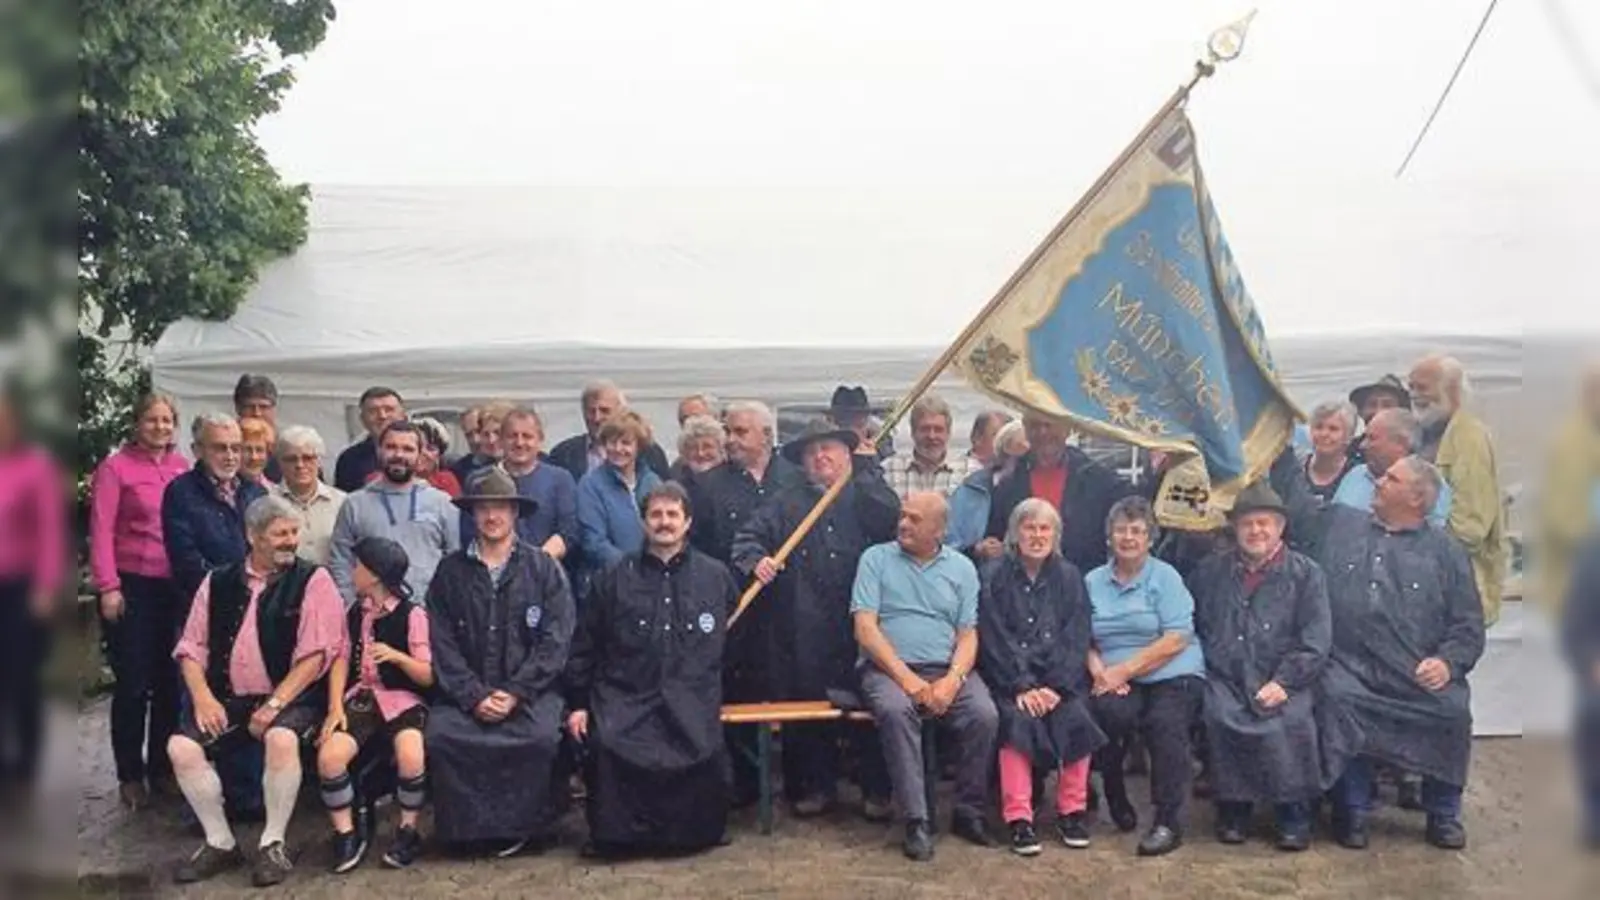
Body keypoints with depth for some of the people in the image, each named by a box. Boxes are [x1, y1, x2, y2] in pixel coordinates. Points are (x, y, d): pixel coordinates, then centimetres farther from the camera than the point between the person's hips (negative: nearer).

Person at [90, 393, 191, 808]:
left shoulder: (182, 467, 6)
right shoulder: (115, 467, -5)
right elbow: (101, 530, -8)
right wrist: (107, 587, -14)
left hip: (175, 587, 4)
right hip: (131, 586, -4)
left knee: (170, 680, 10)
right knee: (133, 683, 2)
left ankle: (162, 766, 23)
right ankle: (130, 775, 14)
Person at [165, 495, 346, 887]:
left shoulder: (313, 581, -1)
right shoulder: (218, 583, 11)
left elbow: (316, 652, -9)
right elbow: (192, 645, 9)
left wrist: (275, 703, -16)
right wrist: (203, 697, -7)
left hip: (290, 697, -4)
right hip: (226, 698, 4)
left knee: (282, 739, -34)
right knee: (181, 747, -18)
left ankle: (273, 842, -13)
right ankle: (220, 843, 0)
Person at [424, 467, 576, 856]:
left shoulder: (543, 568, 5)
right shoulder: (450, 571, 9)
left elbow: (556, 641, -2)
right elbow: (442, 644, 3)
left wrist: (515, 694, -12)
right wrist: (474, 696, -10)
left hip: (530, 690, -1)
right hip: (467, 693, 2)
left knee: (543, 737, -29)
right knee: (438, 735, -26)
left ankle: (517, 824, -8)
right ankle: (474, 824, -9)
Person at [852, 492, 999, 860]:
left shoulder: (962, 568, 12)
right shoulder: (876, 559, 5)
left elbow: (967, 636, 7)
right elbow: (865, 628, -4)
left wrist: (952, 680, -14)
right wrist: (907, 678, -15)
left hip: (947, 669, 2)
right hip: (888, 668, -2)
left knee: (984, 715, -26)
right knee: (895, 710, -35)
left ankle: (969, 812, -8)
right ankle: (917, 820, -27)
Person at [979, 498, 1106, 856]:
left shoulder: (1069, 577, 12)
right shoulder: (993, 575, 4)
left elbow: (1076, 639, 4)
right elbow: (994, 639, -4)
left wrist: (1056, 687, -12)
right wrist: (1022, 687, -16)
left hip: (1059, 679, 2)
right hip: (1008, 677, -2)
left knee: (1075, 717, -25)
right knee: (1018, 720, -29)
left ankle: (1072, 810, -12)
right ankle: (1018, 817, -27)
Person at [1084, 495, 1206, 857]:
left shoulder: (1165, 577, 3)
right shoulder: (1093, 582, 14)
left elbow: (1177, 640, -7)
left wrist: (1124, 670, -14)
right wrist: (1097, 669, -12)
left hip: (1172, 676, -2)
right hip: (1117, 681, 2)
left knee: (1165, 722, -30)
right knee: (1109, 711, -29)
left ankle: (1170, 822, -19)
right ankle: (1115, 799, -4)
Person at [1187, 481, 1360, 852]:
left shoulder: (1305, 574, 8)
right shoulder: (1210, 572, 17)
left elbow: (1316, 642, 0)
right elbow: (1190, 627, 18)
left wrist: (1282, 682, -12)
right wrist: (1202, 671, 1)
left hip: (1284, 681, -1)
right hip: (1225, 679, 2)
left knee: (1293, 721, -30)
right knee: (1218, 716, -29)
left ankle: (1294, 817, -12)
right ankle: (1233, 811, -11)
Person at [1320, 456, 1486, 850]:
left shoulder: (1445, 550, 13)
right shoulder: (1341, 526, 17)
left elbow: (1468, 622, 8)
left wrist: (1448, 661, -7)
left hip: (1421, 675, 0)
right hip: (1351, 667, 0)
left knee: (1453, 706, -27)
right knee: (1338, 699, -31)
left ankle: (1443, 815, -2)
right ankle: (1351, 813, -12)